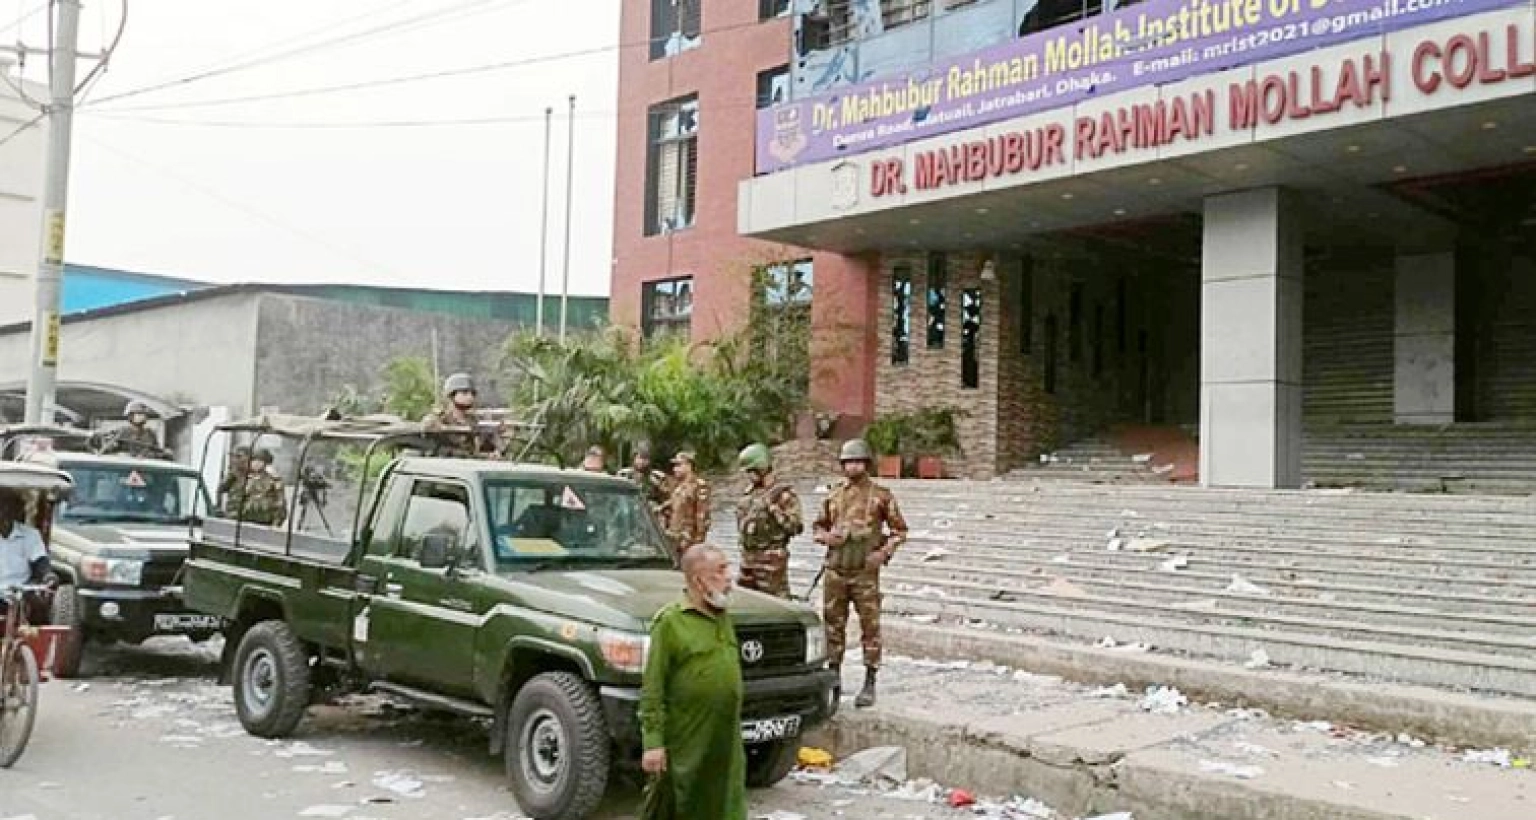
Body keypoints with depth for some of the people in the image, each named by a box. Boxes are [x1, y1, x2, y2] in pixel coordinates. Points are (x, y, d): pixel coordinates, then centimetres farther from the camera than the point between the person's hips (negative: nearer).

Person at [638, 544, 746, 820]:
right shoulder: (670, 621, -11)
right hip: (684, 743, -7)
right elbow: (652, 689, -13)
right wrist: (653, 742, -17)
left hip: (725, 743, 7)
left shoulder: (723, 617, 11)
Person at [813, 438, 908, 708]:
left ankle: (869, 685, 4)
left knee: (870, 626, -3)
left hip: (866, 571, -4)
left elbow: (900, 529, 4)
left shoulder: (880, 495, 1)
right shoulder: (833, 495, 11)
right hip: (835, 570, 4)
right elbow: (818, 526, 20)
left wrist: (884, 552, -10)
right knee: (833, 624, 9)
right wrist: (825, 536, -2)